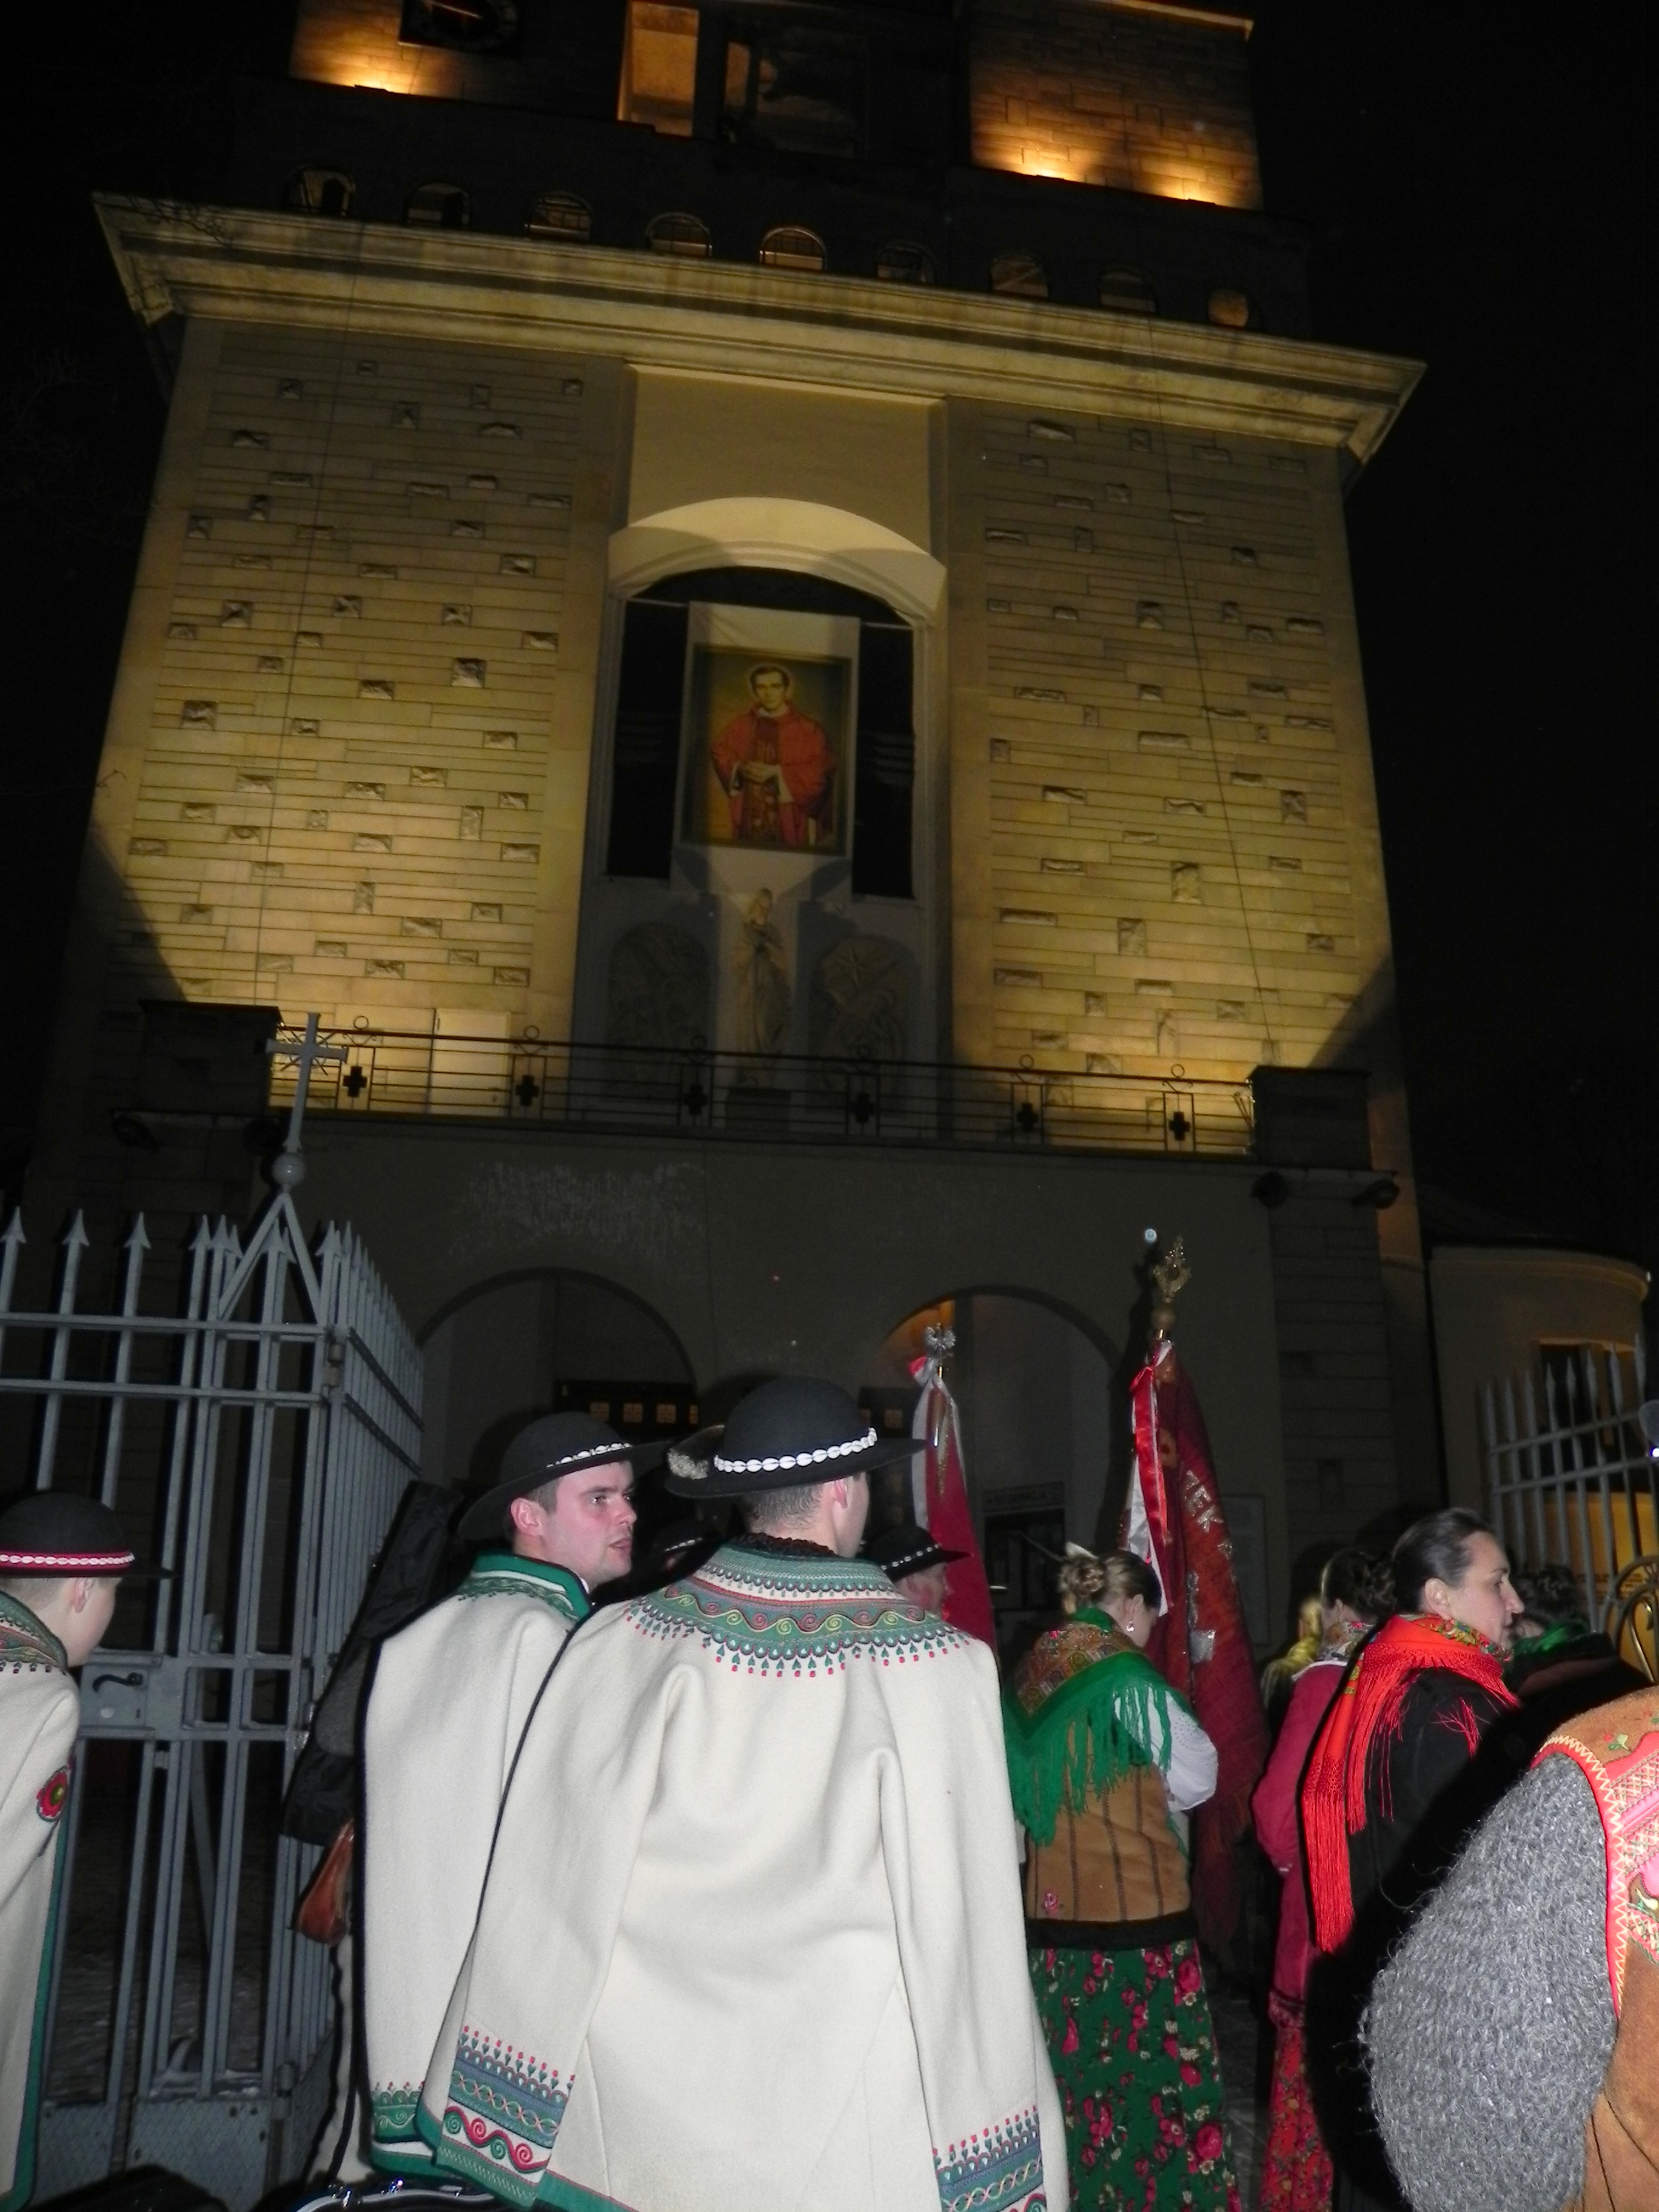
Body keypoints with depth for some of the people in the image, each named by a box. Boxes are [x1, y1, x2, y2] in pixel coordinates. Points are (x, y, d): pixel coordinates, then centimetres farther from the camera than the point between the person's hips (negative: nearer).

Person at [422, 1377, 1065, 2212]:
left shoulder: (623, 1643, -11)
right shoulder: (942, 1668, -16)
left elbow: (556, 1879, -5)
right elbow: (961, 1915, -14)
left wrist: (510, 2113, 7)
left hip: (645, 2102, 3)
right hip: (848, 2115, -2)